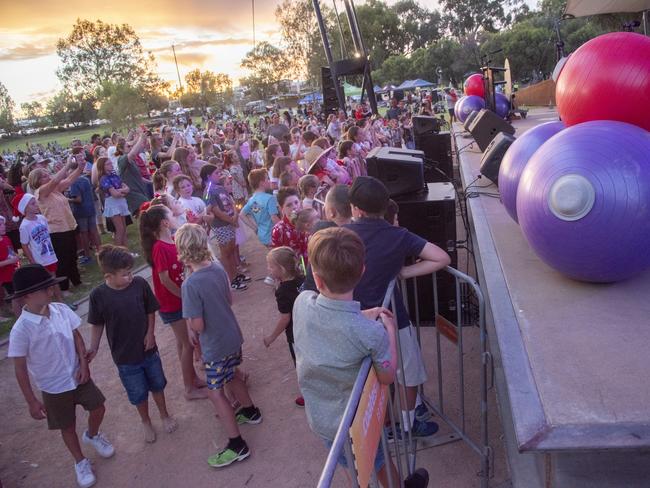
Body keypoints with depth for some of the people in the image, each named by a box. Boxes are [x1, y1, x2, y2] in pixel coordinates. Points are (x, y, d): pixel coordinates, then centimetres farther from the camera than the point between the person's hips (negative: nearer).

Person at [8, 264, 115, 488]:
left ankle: (92, 436, 50)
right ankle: (81, 462, 42)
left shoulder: (61, 310, -13)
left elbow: (77, 337, 1)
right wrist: (31, 401, -12)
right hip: (53, 387, -3)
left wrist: (84, 364, -10)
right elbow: (20, 369, -16)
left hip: (79, 376, 3)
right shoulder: (21, 329, -25)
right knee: (68, 428, 15)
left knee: (98, 409, 15)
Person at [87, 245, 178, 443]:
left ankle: (165, 415, 48)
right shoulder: (98, 296, -19)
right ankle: (146, 422, 44)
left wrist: (150, 333, -11)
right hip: (125, 357, -1)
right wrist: (94, 347, -12)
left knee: (157, 385, 21)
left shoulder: (140, 284, -17)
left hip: (148, 349, 2)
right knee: (138, 393, 16)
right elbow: (97, 324, -4)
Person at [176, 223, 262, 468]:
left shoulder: (190, 285, -28)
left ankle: (237, 445, 16)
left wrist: (192, 330, -3)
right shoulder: (218, 268, -6)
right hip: (233, 336, 8)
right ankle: (250, 411, 49)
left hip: (216, 346, -7)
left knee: (216, 392, 8)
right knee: (231, 377, 29)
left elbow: (197, 325, -24)